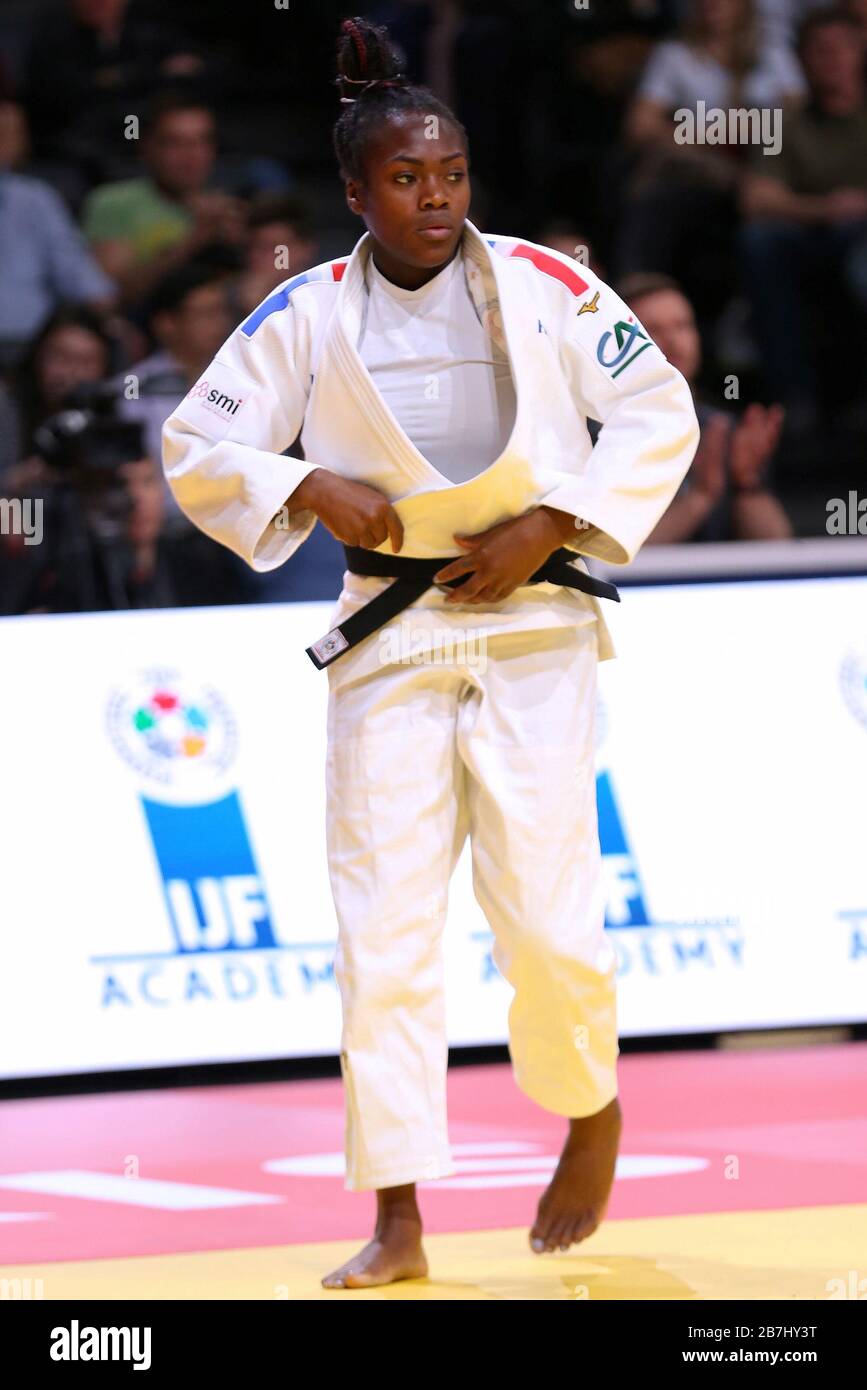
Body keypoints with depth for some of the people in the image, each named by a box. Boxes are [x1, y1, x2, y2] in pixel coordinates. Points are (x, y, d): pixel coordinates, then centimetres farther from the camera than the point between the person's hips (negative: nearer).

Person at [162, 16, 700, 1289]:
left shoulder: (541, 285, -4)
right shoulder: (308, 317, -1)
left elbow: (660, 413, 0)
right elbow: (196, 448, 3)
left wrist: (547, 529, -11)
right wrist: (308, 489, -16)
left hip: (531, 625, -2)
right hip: (391, 642, 2)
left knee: (545, 914, -9)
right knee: (383, 925, -2)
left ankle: (592, 1113, 23)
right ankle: (399, 1225, 4)